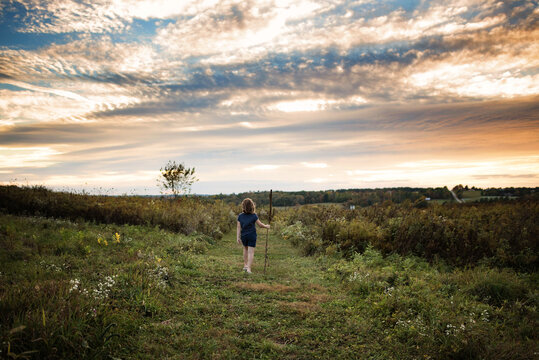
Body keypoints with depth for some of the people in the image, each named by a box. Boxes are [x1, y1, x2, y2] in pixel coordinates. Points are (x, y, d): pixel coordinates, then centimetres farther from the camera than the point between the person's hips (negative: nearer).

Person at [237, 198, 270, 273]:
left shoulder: (240, 216, -5)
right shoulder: (254, 216, -12)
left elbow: (239, 227, -4)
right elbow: (260, 225, -4)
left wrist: (238, 237, -1)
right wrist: (266, 226, 14)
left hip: (243, 236, 3)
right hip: (252, 236, -3)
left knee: (245, 249, 25)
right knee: (251, 252, 0)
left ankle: (245, 265, 28)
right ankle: (248, 268, -7)